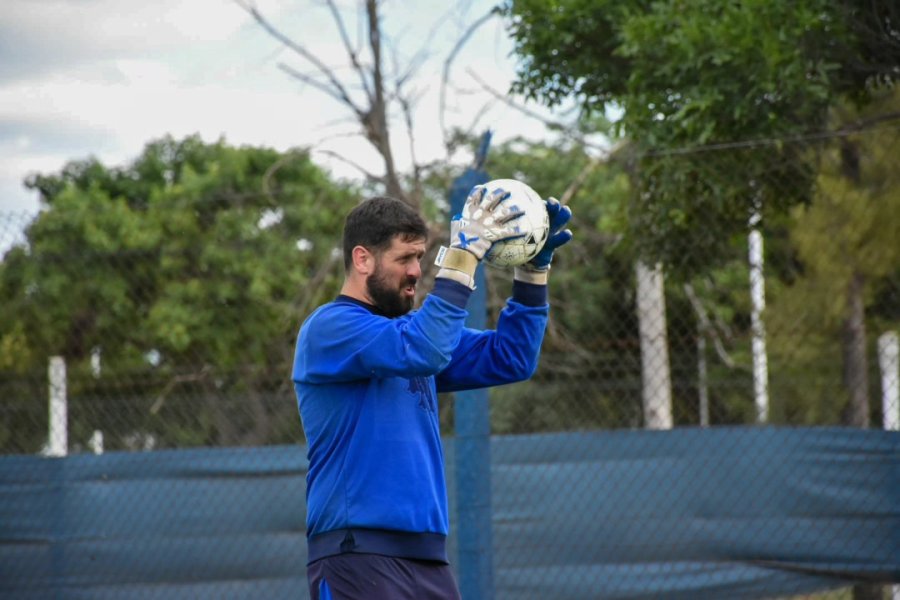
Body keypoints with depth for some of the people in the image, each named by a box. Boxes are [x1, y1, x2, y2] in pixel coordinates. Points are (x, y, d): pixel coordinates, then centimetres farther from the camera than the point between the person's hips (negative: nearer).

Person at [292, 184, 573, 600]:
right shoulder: (329, 327, -7)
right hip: (357, 555, -9)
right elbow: (422, 351, -24)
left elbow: (509, 359, 14)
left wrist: (534, 268, 6)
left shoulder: (408, 329, 19)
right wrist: (462, 257, -20)